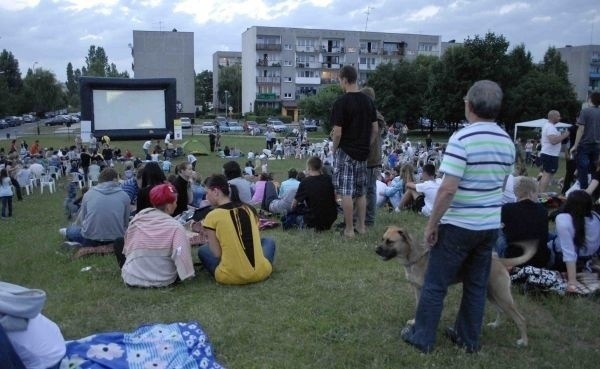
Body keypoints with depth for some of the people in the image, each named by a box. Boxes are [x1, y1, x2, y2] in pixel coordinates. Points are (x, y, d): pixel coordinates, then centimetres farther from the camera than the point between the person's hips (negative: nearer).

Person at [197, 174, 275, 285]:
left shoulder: (212, 216, -8)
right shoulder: (249, 209, 6)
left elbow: (217, 254, -5)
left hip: (231, 276, -3)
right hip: (260, 272, 3)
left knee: (202, 250, 23)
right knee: (268, 241, 33)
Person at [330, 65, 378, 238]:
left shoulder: (341, 102, -14)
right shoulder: (368, 101, 6)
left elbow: (338, 133, -16)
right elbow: (375, 129, 8)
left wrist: (334, 149, 0)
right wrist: (366, 146, 16)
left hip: (346, 152, -6)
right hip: (363, 152, 6)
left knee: (346, 192, -1)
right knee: (361, 191, 14)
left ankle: (349, 229, 2)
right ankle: (361, 226, 21)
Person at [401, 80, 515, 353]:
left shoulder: (462, 139, -19)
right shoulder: (507, 142, 4)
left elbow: (447, 189, -22)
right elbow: (499, 184, 14)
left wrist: (432, 223, -12)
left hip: (459, 225, -7)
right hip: (490, 225, 7)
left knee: (435, 284, 7)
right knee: (477, 285, 17)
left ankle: (422, 337, 19)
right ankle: (469, 339, 30)